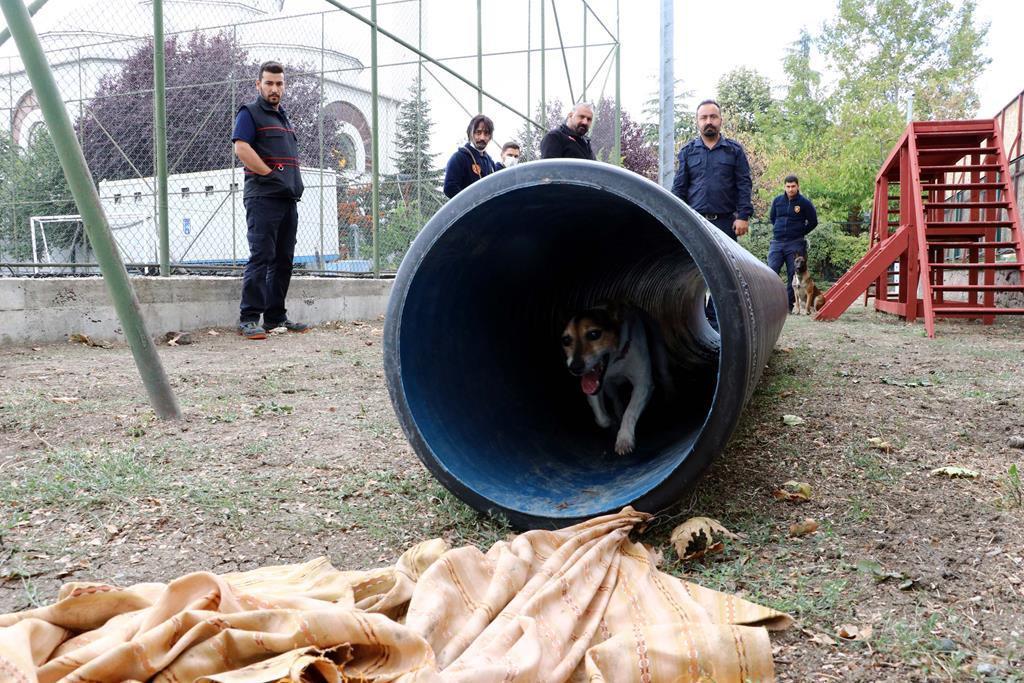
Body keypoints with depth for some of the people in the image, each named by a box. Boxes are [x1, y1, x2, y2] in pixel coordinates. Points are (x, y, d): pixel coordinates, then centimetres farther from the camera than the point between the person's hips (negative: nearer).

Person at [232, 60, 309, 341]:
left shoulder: (284, 117, 24)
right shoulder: (250, 113, 0)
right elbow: (241, 148, -15)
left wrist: (295, 183, 13)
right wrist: (270, 174, -15)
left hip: (288, 198, 8)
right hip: (263, 197, -8)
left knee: (283, 259, 9)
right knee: (261, 256, -11)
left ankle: (276, 316, 15)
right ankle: (249, 318, -9)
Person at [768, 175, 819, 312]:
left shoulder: (804, 203, -1)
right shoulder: (777, 201, 7)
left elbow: (813, 222, 7)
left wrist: (800, 233, 6)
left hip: (795, 244, -2)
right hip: (776, 243, 2)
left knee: (793, 275, 1)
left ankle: (789, 304, 7)